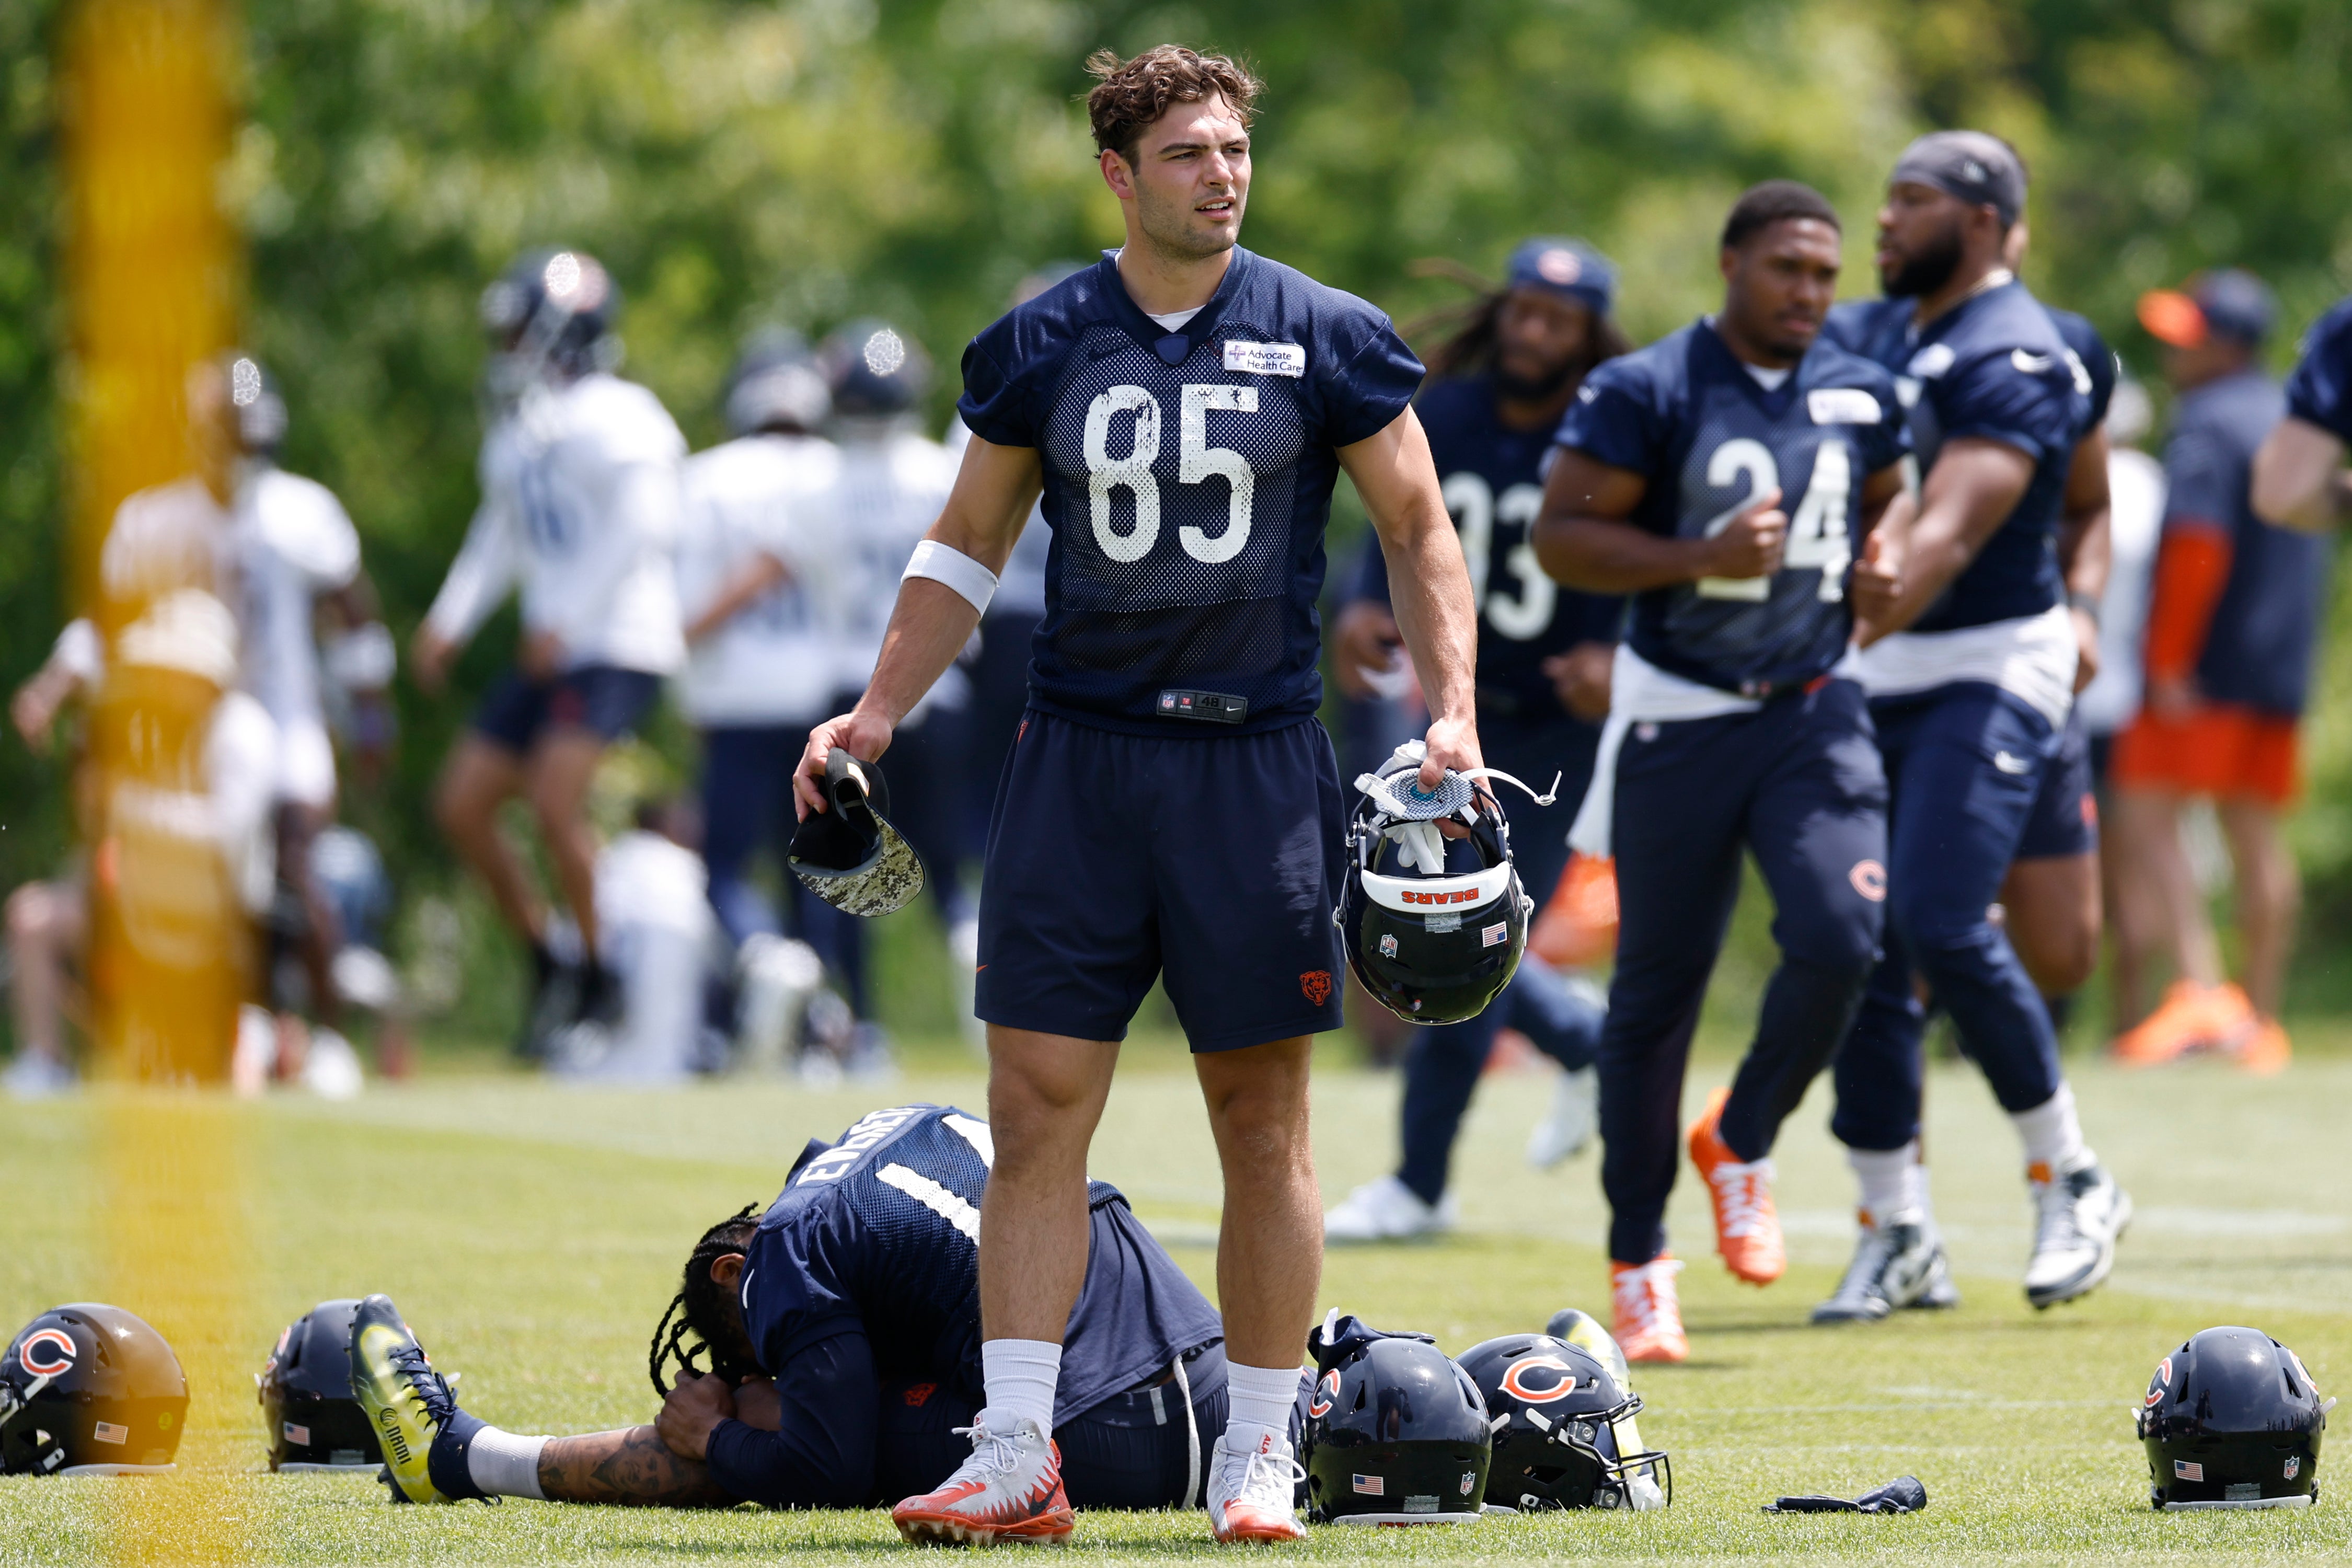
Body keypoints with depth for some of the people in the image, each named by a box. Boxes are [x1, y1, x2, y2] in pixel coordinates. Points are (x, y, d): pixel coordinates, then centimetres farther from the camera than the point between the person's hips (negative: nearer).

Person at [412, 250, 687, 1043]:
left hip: (617, 647, -9)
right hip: (553, 650, 9)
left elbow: (640, 528, -19)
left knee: (555, 801, -19)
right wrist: (449, 621, 11)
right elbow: (501, 537, 23)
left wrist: (563, 622, -21)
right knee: (462, 804, 4)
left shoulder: (614, 420, -12)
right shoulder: (516, 435, 15)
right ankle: (547, 961, 15)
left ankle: (604, 979, -3)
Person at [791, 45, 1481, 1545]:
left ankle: (1258, 1456, 10)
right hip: (1080, 752, 1)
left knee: (1264, 1122, 2)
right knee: (1037, 1104, -3)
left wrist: (1454, 711, -5)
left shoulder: (1325, 340, 1)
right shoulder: (1041, 346, 5)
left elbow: (1420, 532, 6)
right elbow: (968, 547, 14)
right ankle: (1015, 1449, 0)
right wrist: (877, 714, 5)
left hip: (1256, 758, -1)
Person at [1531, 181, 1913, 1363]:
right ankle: (1638, 1265, 14)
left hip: (1814, 713, 3)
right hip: (1679, 720, -3)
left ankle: (1740, 1145, 11)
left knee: (1839, 940, -18)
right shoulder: (1648, 392, -10)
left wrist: (1883, 557, 2)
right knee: (1658, 990, 2)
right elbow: (1560, 535, -12)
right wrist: (1703, 558, -23)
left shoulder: (1859, 397, 6)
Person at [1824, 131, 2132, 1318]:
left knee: (1941, 922, -18)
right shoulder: (1865, 336, 12)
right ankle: (1897, 1232, 12)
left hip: (1989, 670, -8)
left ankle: (2074, 1184, -1)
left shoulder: (2011, 360, -15)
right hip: (1879, 678, 8)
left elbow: (1946, 541, -25)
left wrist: (1836, 641, -35)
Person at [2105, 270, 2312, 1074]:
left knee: (2149, 812, -6)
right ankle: (2262, 1021, 11)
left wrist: (2170, 662, -21)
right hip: (2282, 666, 9)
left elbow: (2198, 545, -22)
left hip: (2204, 673, -8)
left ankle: (2200, 988, -22)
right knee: (2257, 834, 10)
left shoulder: (2207, 424, -13)